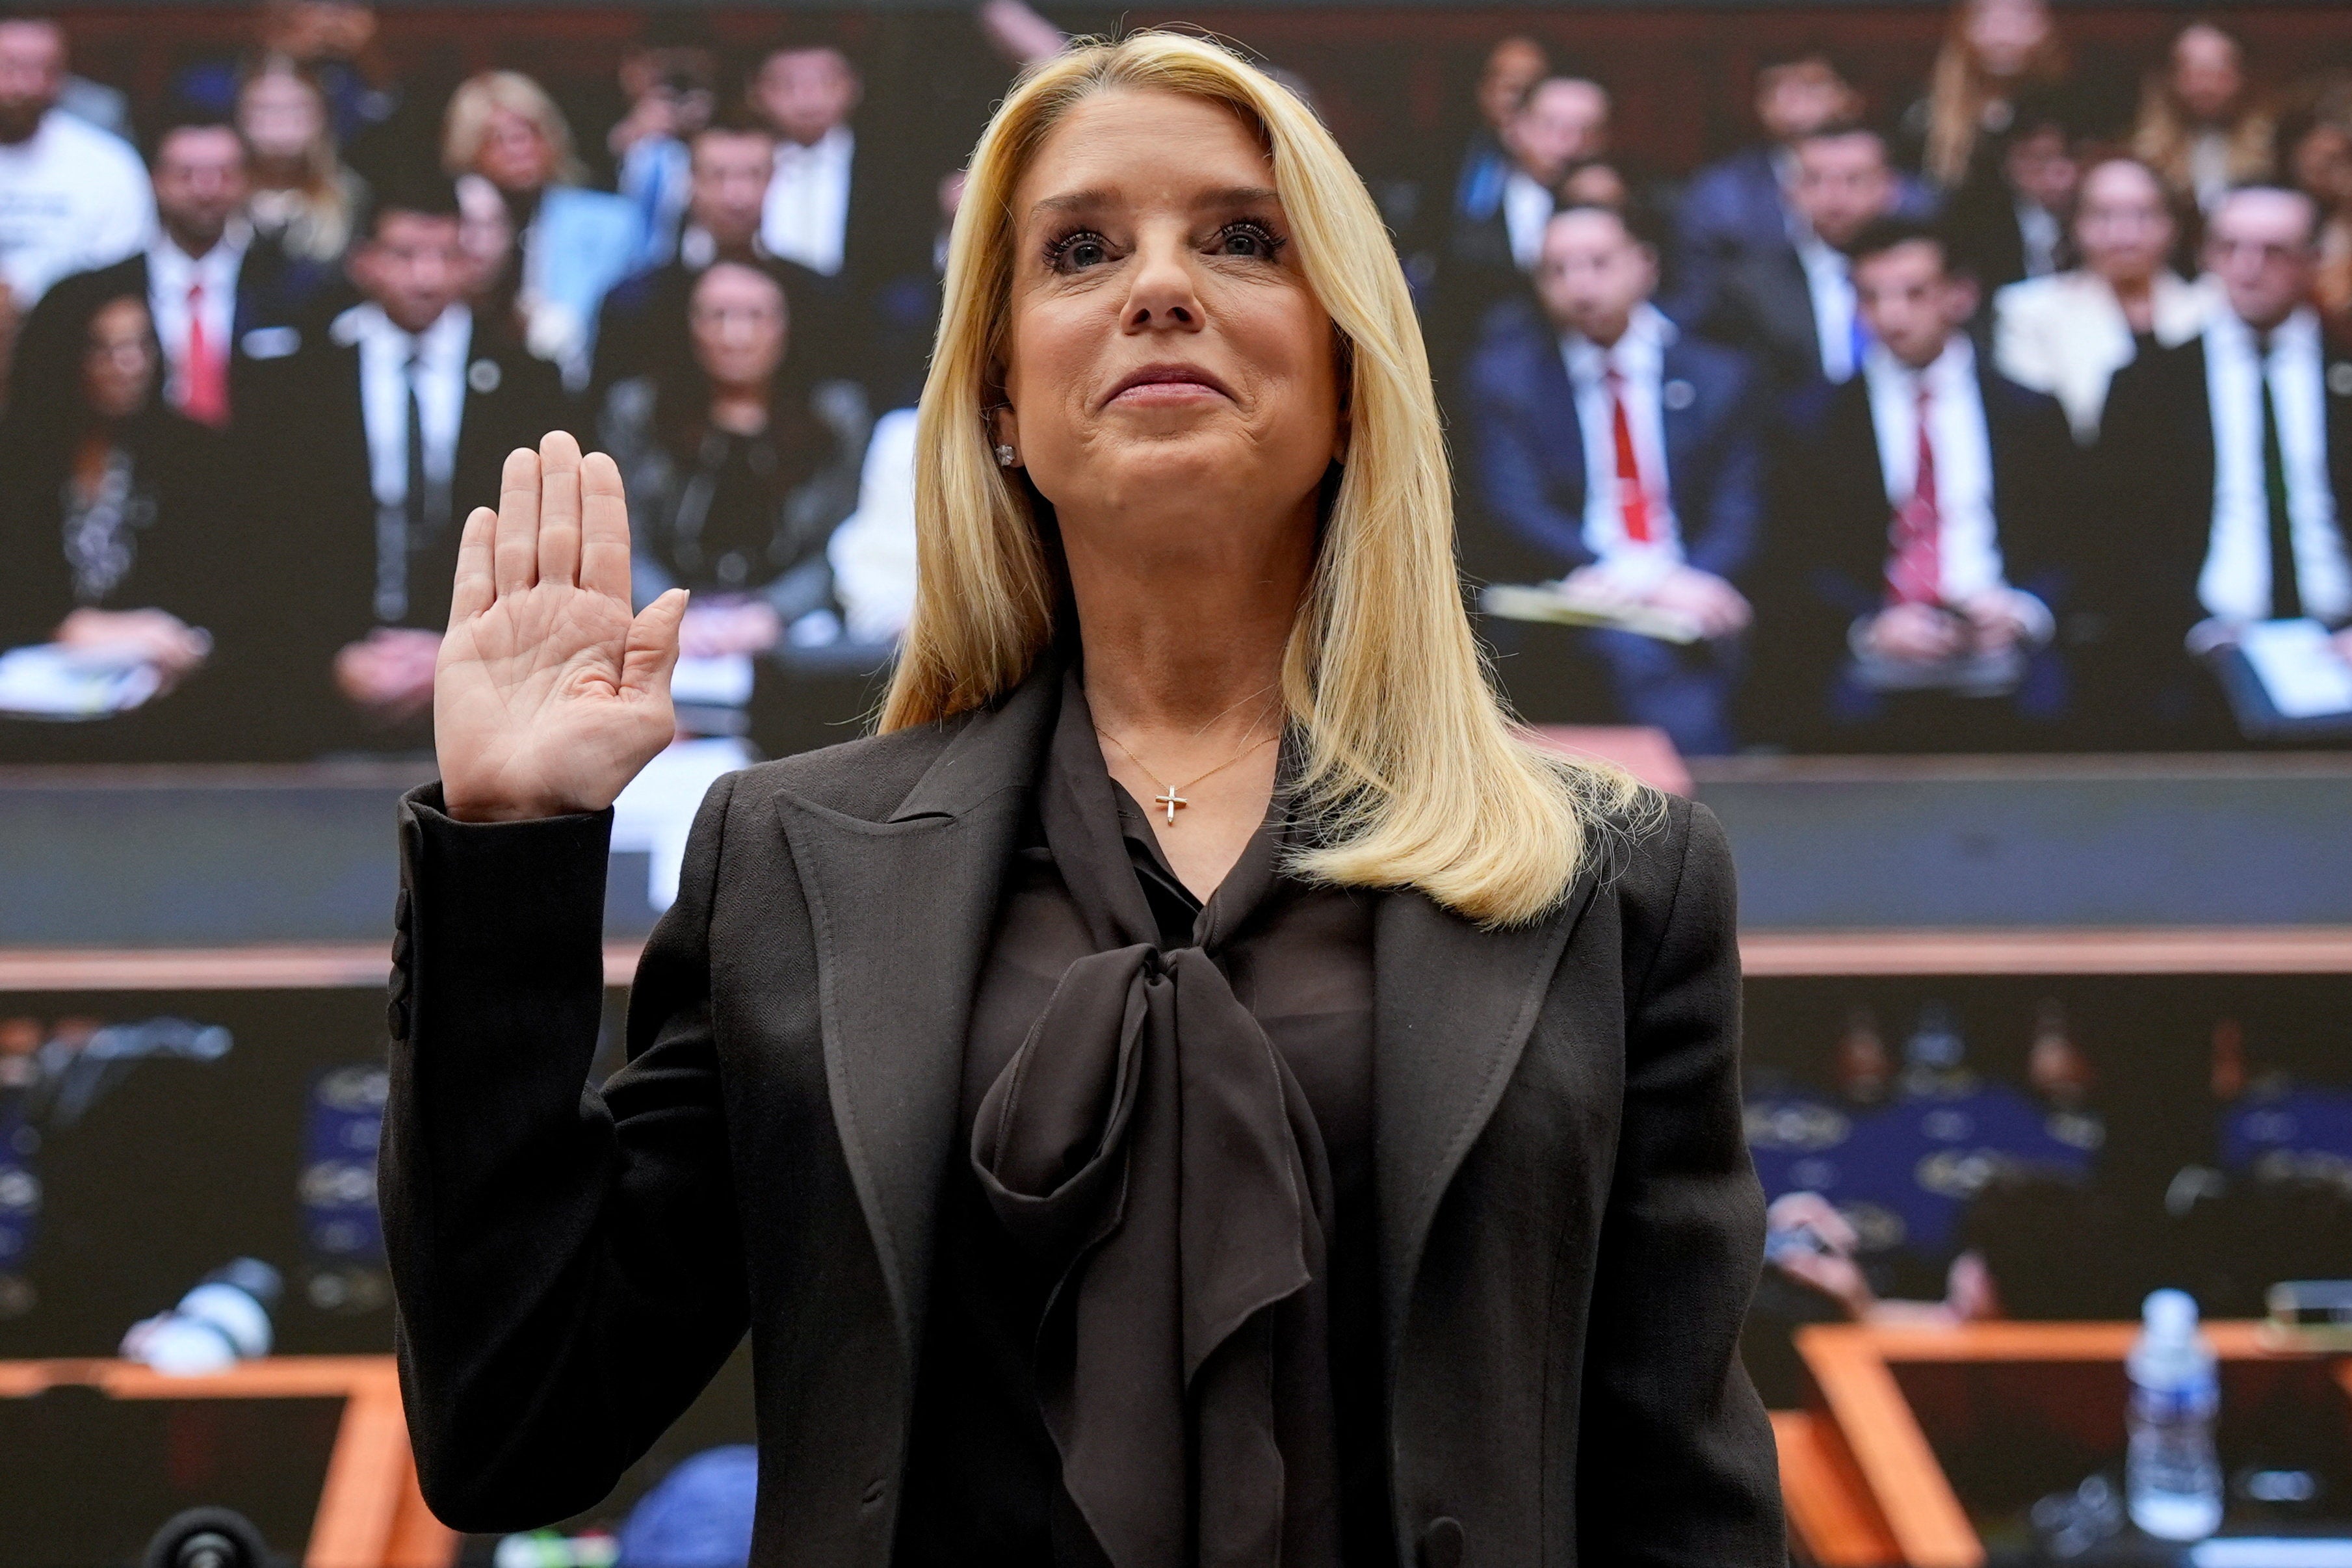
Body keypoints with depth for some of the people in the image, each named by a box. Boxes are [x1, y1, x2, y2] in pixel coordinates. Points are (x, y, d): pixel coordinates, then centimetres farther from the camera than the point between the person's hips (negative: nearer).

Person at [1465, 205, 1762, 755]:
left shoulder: (1715, 375, 13)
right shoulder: (1505, 375, 9)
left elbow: (1737, 516, 6)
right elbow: (1518, 511, -3)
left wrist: (1688, 581, -19)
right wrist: (1649, 584, -18)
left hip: (1697, 600, 2)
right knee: (1634, 650, -34)